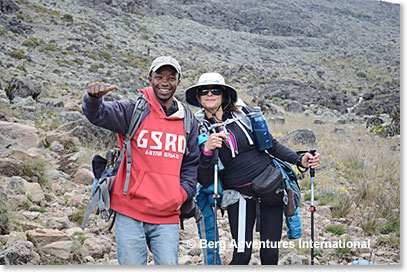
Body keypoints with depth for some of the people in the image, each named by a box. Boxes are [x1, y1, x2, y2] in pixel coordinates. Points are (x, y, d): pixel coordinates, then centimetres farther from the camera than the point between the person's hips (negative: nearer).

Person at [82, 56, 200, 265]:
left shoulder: (188, 122, 12)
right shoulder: (133, 111, -1)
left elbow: (191, 163, 20)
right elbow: (98, 114, -17)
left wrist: (183, 194, 7)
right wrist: (94, 98, -39)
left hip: (167, 217, 3)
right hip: (130, 214, -3)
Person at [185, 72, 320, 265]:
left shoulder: (242, 116, 0)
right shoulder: (199, 131, -3)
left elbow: (272, 145, 10)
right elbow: (204, 181, -9)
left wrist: (299, 160, -3)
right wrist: (207, 151, -25)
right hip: (239, 194, -1)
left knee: (269, 253, 2)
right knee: (242, 256, -7)